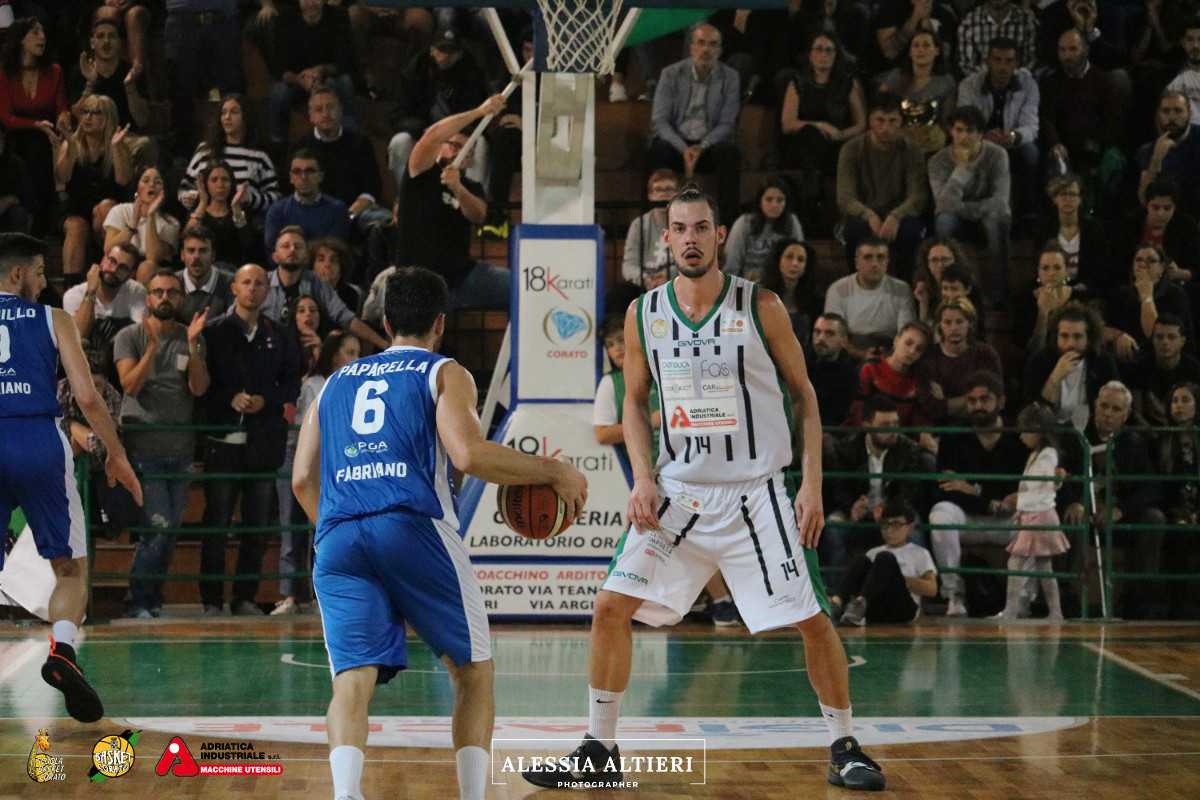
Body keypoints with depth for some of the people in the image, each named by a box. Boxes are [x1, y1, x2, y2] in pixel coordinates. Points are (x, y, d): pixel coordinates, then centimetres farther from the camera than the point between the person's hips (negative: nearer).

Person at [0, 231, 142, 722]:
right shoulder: (53, 320, 9)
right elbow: (87, 397, 1)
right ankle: (61, 651, -16)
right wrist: (116, 454, 10)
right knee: (71, 568, 9)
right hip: (39, 444, -1)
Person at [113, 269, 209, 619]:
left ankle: (152, 598, 19)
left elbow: (199, 388, -5)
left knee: (171, 529, 7)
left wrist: (192, 345, -17)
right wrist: (153, 346, -22)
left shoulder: (192, 339, 7)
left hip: (181, 448, 4)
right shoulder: (130, 337, 0)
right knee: (158, 525, -13)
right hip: (143, 448, -4)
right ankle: (139, 601, -1)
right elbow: (130, 385, -12)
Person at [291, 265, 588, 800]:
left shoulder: (337, 382, 27)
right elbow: (469, 455, -6)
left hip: (337, 537, 3)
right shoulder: (445, 373, 13)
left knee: (353, 679, -5)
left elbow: (303, 479, 19)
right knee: (474, 673, 13)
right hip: (412, 528, -3)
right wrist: (552, 472, 4)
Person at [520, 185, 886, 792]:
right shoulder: (644, 314, 1)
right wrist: (643, 479, -2)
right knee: (611, 607, -5)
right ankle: (599, 752, 9)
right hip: (677, 492, 3)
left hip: (755, 490, -2)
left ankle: (844, 750, 14)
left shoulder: (761, 307, -6)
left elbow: (803, 395, 1)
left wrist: (812, 484, -7)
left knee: (813, 621, -5)